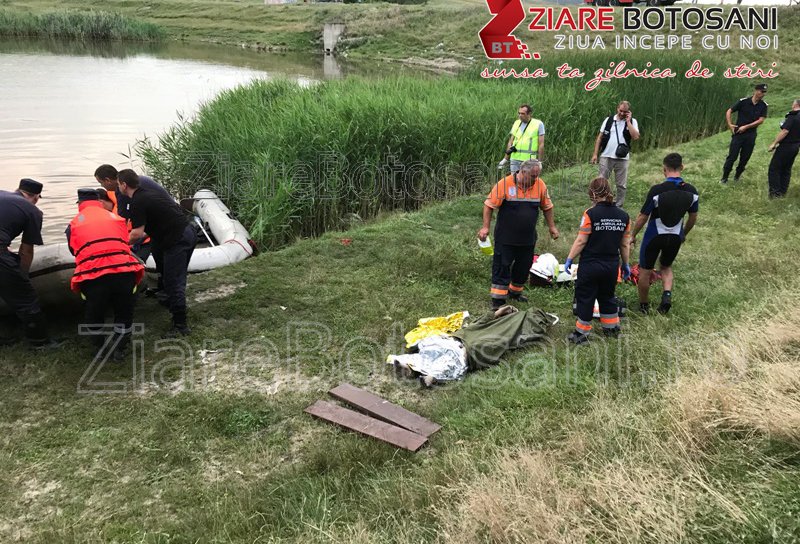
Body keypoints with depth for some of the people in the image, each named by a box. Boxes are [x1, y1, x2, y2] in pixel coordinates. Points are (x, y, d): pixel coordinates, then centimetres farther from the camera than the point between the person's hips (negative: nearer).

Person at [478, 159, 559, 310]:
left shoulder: (540, 185, -1)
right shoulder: (505, 184, -14)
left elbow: (547, 207, 12)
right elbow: (489, 205, -9)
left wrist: (552, 227, 14)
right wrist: (486, 227, -13)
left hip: (528, 238, 4)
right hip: (505, 237, -4)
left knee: (523, 267, 14)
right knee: (502, 267, -1)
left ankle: (515, 292, 35)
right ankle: (498, 300, 6)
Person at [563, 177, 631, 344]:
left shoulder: (590, 214, -16)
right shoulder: (623, 216, -1)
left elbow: (581, 241, -15)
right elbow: (625, 244, 5)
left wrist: (569, 259, -4)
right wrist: (626, 265, 17)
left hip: (590, 265, -5)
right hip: (612, 266, 5)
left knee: (585, 298, 8)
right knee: (607, 296, 23)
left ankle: (582, 333, 15)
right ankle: (611, 327, 35)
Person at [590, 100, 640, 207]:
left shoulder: (632, 122, 2)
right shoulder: (609, 120, 6)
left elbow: (635, 137, -14)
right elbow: (600, 137, 7)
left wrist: (628, 121, -11)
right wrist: (595, 154, 1)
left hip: (622, 158, 0)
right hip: (606, 157, 0)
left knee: (621, 185, 7)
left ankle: (619, 207, 18)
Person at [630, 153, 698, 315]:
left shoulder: (656, 190, -23)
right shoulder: (691, 191, -9)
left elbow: (643, 217, -14)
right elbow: (693, 218, 4)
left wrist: (633, 235, 1)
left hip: (654, 236, -4)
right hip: (675, 237, 4)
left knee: (645, 271, 15)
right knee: (666, 267, 28)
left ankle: (644, 305, 28)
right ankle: (667, 293, 4)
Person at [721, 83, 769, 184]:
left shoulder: (764, 106, -1)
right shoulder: (743, 101, -8)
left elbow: (761, 120, -6)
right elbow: (729, 111, -2)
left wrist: (746, 127, -13)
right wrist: (730, 125, -10)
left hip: (751, 135, 2)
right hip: (738, 134, -2)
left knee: (745, 158, 7)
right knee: (732, 156, -3)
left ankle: (737, 176, 25)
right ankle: (724, 177, 5)